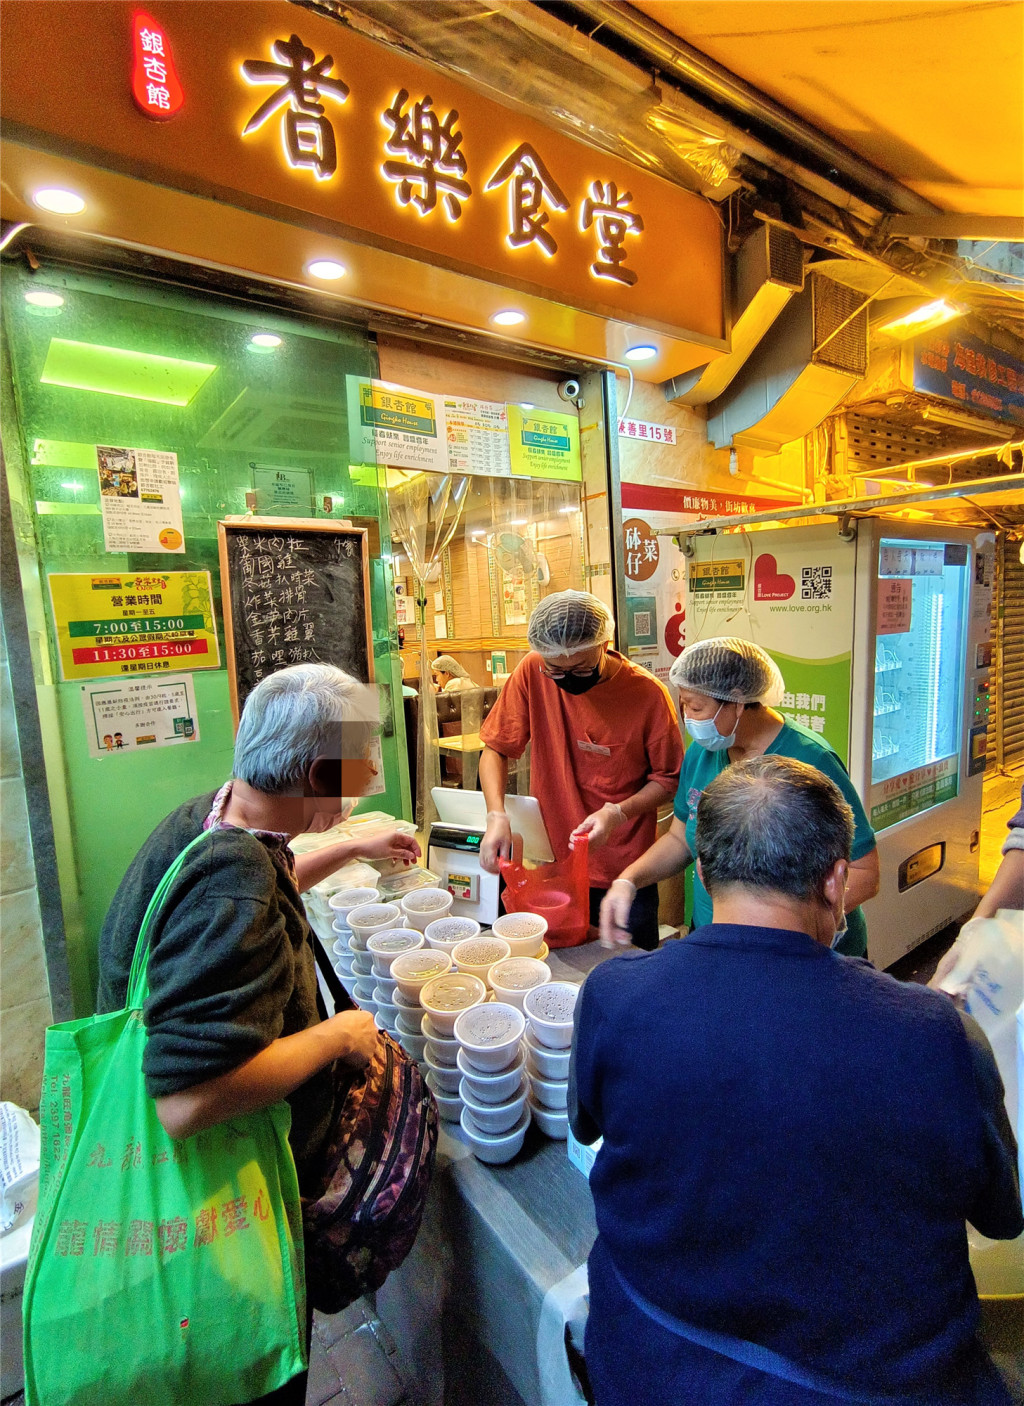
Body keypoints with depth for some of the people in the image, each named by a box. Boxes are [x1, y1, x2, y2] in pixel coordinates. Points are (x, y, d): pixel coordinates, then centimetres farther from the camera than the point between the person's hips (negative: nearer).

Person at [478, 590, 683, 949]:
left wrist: (618, 813, -21)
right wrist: (496, 815, -18)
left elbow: (668, 778, -5)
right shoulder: (532, 674, -11)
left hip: (622, 875, -1)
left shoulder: (647, 694, -16)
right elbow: (495, 749, -3)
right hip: (548, 865, 2)